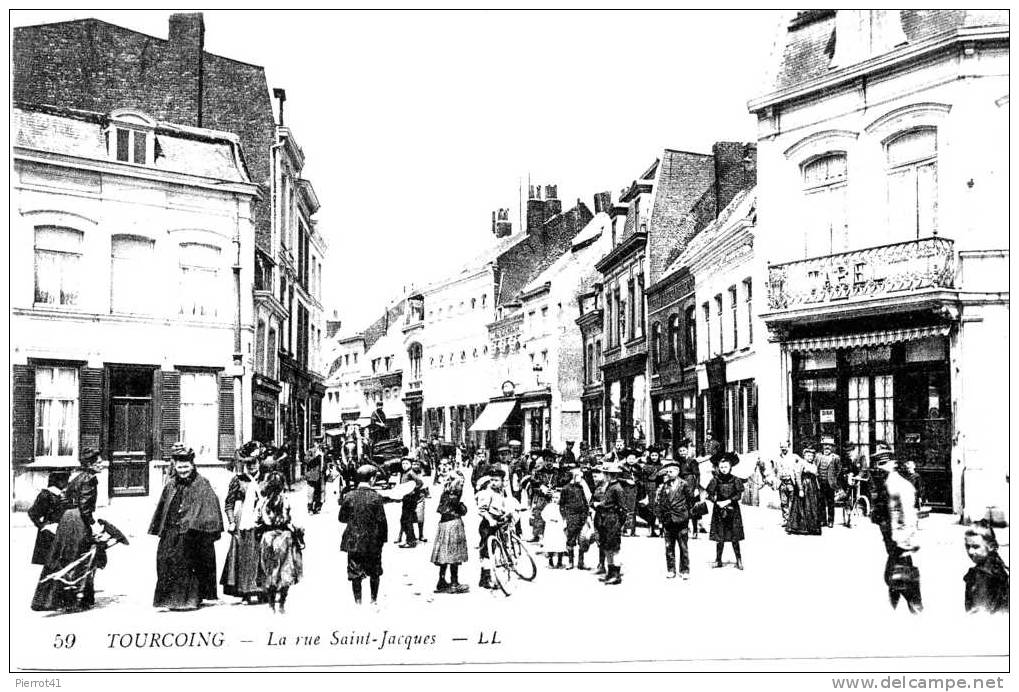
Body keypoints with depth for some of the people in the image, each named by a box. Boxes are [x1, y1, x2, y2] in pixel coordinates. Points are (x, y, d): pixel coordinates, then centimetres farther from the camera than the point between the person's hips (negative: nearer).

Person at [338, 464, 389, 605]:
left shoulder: (349, 496, -6)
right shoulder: (376, 497, -12)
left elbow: (342, 518, 4)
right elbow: (382, 521, -10)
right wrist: (383, 538, 3)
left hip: (353, 541, 1)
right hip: (373, 542, -1)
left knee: (355, 573, 10)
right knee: (375, 573, 17)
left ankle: (358, 601, 13)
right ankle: (374, 600, 26)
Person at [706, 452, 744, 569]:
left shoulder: (735, 480, 0)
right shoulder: (715, 480, 1)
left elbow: (738, 495, -4)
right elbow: (710, 495, -1)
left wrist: (728, 501, -16)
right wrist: (718, 502, -17)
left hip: (733, 509, 0)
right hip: (719, 510, 0)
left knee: (734, 536, 0)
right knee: (719, 536, 1)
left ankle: (739, 560, 6)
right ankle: (718, 560, 8)